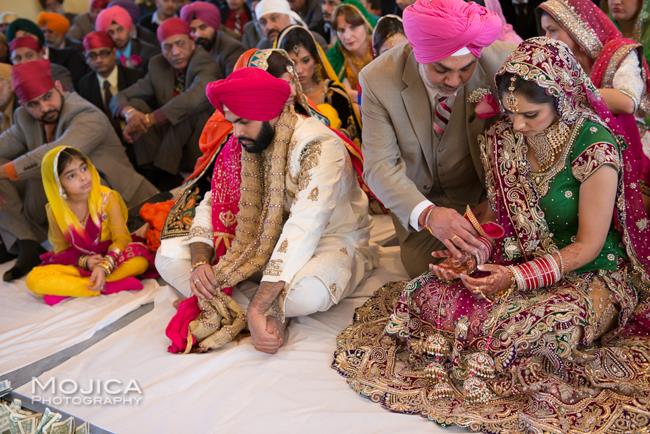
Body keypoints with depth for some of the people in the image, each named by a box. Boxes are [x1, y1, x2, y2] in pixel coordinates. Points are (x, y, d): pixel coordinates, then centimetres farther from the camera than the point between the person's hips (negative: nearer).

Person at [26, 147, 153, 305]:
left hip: (109, 259, 0)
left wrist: (104, 266, -32)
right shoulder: (55, 210, -7)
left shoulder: (107, 197, -12)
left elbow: (121, 238, -14)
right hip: (77, 263, 1)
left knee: (140, 257, -33)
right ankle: (107, 286, -29)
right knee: (33, 280, -26)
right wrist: (84, 261, -19)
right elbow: (61, 250, 2)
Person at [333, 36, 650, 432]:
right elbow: (500, 219, 6)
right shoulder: (501, 139, -4)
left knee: (530, 326, -35)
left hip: (590, 276, -5)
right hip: (518, 264, 5)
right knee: (427, 292, -16)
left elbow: (588, 246, -16)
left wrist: (516, 277, -24)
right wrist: (471, 257, -13)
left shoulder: (596, 149, -21)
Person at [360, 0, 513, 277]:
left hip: (482, 191, 1)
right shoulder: (378, 79, -25)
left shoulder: (500, 62, -26)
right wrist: (426, 213, -43)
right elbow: (380, 166, -26)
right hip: (418, 197, 0)